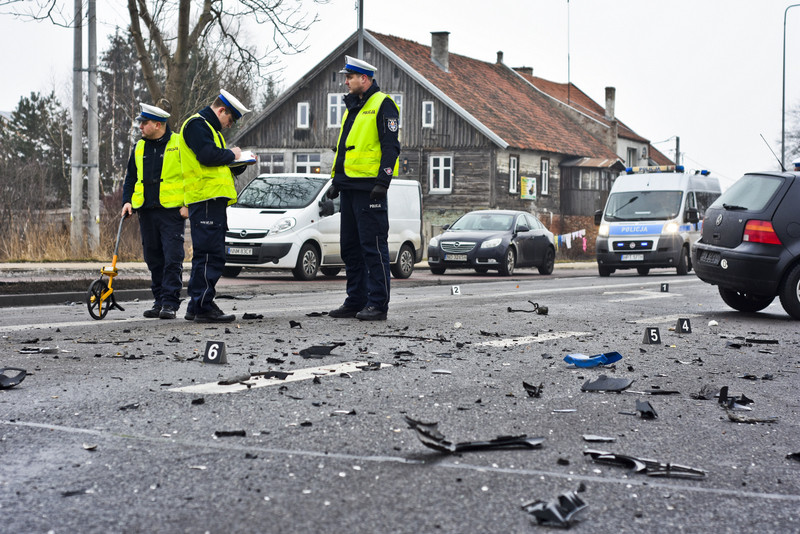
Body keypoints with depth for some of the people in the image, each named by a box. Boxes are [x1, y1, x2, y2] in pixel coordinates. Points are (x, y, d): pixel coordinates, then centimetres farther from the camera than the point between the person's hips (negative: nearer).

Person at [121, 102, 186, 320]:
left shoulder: (179, 144, -4)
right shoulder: (139, 148, 14)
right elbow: (131, 178, 23)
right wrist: (127, 200, 8)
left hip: (172, 212, -6)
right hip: (147, 212, 6)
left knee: (172, 258, -9)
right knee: (153, 259, 9)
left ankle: (170, 303, -7)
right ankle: (159, 301, 16)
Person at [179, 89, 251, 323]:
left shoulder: (210, 128, 28)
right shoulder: (196, 124, -5)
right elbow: (207, 155, -20)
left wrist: (240, 163, 12)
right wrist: (231, 154, -4)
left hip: (215, 199, 11)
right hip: (205, 198, -11)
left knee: (208, 255, 12)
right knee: (209, 255, -12)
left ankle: (197, 306, 16)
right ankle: (203, 307, -11)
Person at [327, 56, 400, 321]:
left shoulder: (382, 105, -6)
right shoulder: (352, 107, 20)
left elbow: (391, 146, -13)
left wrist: (383, 182, -20)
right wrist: (336, 181, 22)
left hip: (369, 187, -9)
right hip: (349, 187, 9)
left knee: (373, 246, -7)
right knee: (350, 246, 11)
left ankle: (378, 304, -4)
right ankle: (355, 301, 18)